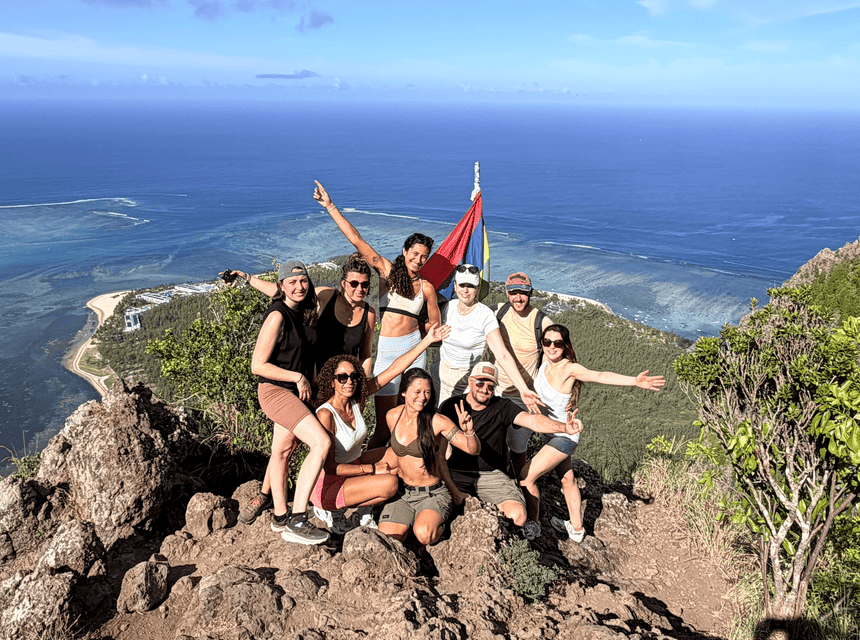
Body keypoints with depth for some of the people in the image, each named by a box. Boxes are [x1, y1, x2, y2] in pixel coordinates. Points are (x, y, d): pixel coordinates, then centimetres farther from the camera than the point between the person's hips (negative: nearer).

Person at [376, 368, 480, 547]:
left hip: (433, 494, -4)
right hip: (402, 493, 4)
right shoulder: (392, 417, -2)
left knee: (424, 535, -32)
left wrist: (469, 431, -37)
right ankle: (407, 525, 14)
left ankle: (439, 524, 3)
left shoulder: (437, 422, -15)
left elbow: (474, 450, -18)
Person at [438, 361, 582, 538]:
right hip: (456, 473, 0)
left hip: (491, 475, 1)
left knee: (517, 516, -21)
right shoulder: (450, 406, -1)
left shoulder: (502, 407, -2)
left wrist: (564, 427, -39)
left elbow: (532, 420, -20)